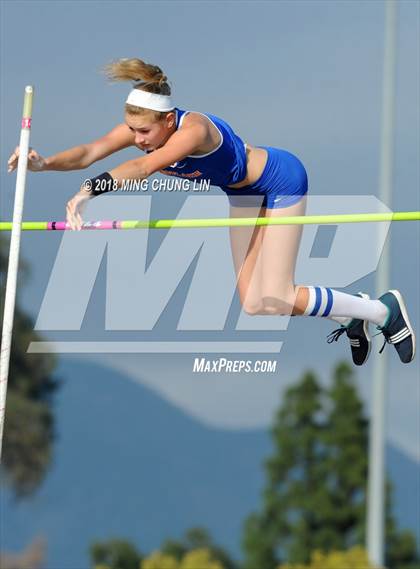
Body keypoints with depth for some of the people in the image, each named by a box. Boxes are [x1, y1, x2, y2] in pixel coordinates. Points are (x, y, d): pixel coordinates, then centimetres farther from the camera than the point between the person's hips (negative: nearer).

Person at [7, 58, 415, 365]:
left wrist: (89, 191, -67)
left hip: (282, 180, -8)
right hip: (244, 194, 8)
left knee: (277, 300, -9)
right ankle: (350, 316, 28)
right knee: (253, 305, 6)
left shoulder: (194, 129, -40)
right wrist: (46, 164, -50)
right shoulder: (142, 127, -19)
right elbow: (91, 152, -31)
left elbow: (145, 167, -55)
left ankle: (383, 310, 11)